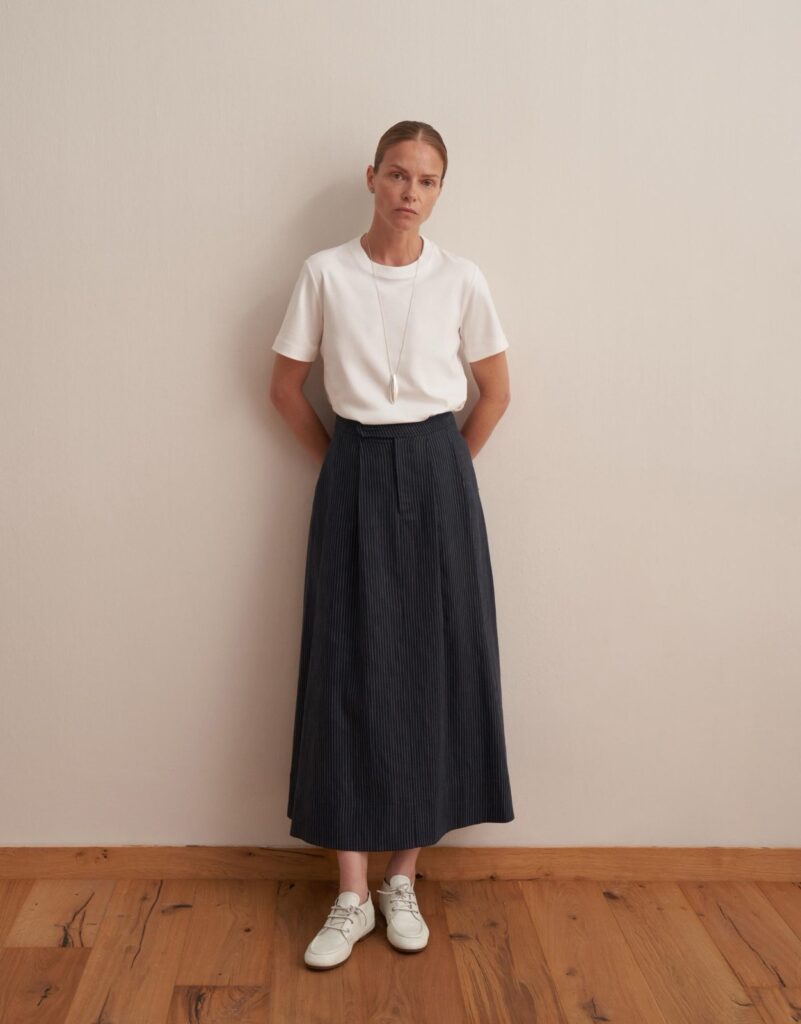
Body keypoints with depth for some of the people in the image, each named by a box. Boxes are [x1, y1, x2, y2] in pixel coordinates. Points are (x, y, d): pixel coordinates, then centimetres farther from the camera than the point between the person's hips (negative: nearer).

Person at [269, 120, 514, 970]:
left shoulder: (460, 279, 2)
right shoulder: (325, 274, 1)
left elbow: (496, 391, 9)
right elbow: (285, 386, 7)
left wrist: (444, 467, 5)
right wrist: (337, 461, 5)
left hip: (437, 471, 1)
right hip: (354, 473, 0)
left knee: (432, 665, 2)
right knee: (349, 670, -1)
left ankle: (403, 882, 18)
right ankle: (352, 896, 10)